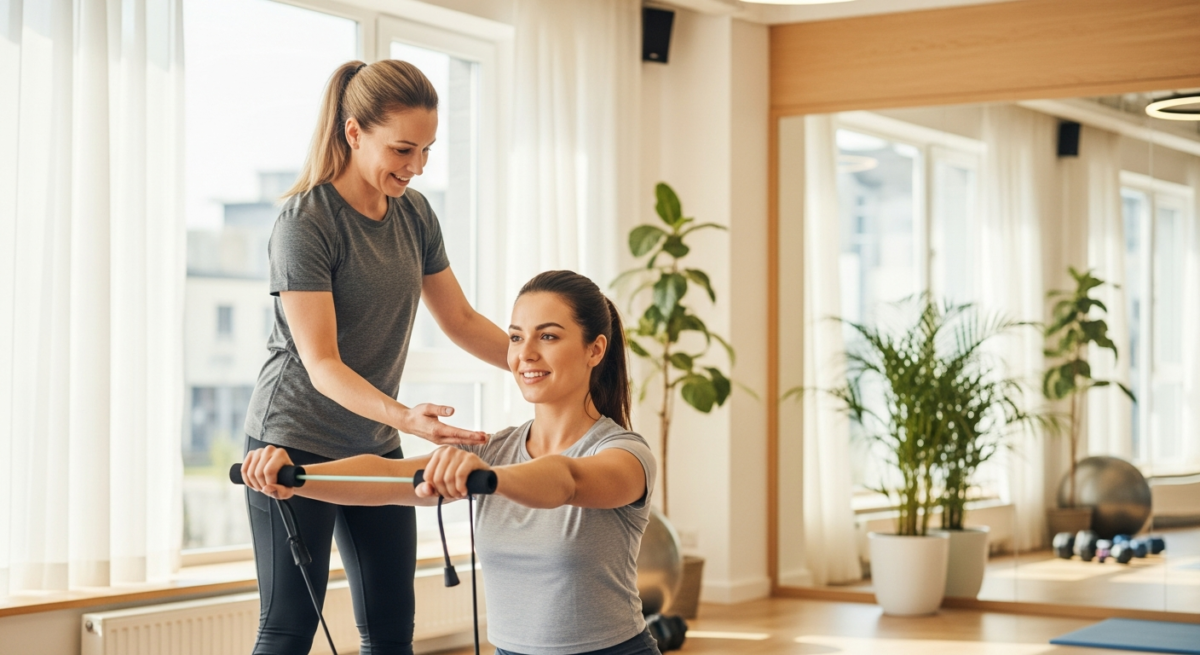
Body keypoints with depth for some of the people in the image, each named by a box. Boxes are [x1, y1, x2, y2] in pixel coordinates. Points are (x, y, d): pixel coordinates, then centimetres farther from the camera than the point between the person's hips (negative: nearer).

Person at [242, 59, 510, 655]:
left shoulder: (413, 213, 4)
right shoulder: (305, 222, -17)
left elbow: (461, 322, 10)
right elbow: (322, 365, -22)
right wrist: (406, 418, -37)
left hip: (374, 446, 7)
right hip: (295, 443, -7)